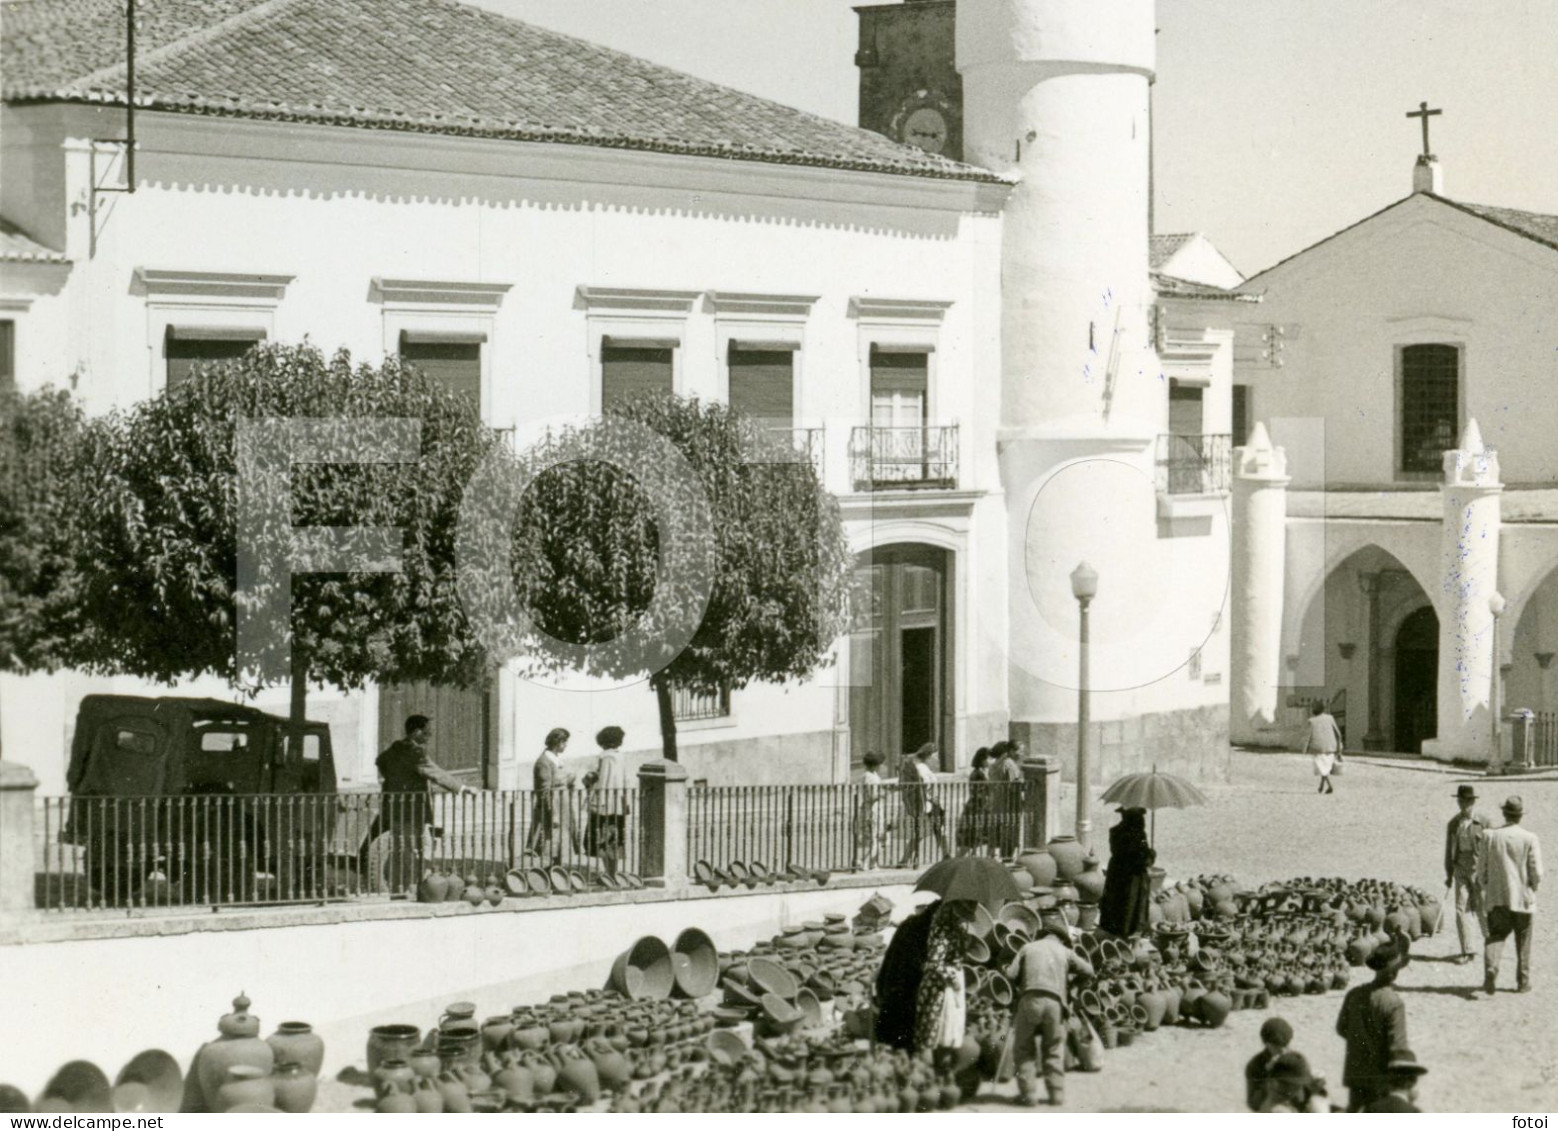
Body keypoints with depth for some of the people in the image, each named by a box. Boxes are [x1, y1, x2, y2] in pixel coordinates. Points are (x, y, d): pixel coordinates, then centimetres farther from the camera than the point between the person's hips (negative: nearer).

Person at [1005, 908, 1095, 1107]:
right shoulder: (1064, 952, 17)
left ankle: (1029, 1093, 3)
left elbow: (1010, 974, 8)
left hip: (1029, 1000, -1)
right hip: (1054, 1002, 1)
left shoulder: (1028, 948, 16)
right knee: (1054, 1050, 16)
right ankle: (1057, 1093, 11)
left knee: (1023, 1049, 11)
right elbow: (1088, 971, 17)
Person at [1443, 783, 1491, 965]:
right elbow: (1449, 850, 12)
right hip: (1461, 871, 3)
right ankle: (1466, 952, -2)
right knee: (1461, 909, -4)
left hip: (1480, 871, -3)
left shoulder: (1485, 823, -7)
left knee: (1482, 910, 2)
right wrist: (1449, 875, 11)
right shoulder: (1454, 823, 6)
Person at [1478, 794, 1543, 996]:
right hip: (1522, 898, -1)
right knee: (1523, 941, 13)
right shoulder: (1530, 839, -9)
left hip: (1496, 898, 1)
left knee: (1495, 935, 5)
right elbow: (1536, 873, -9)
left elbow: (1482, 870, 1)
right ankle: (1523, 982, 20)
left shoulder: (1490, 837, -3)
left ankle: (1491, 968, -22)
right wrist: (1533, 889, 10)